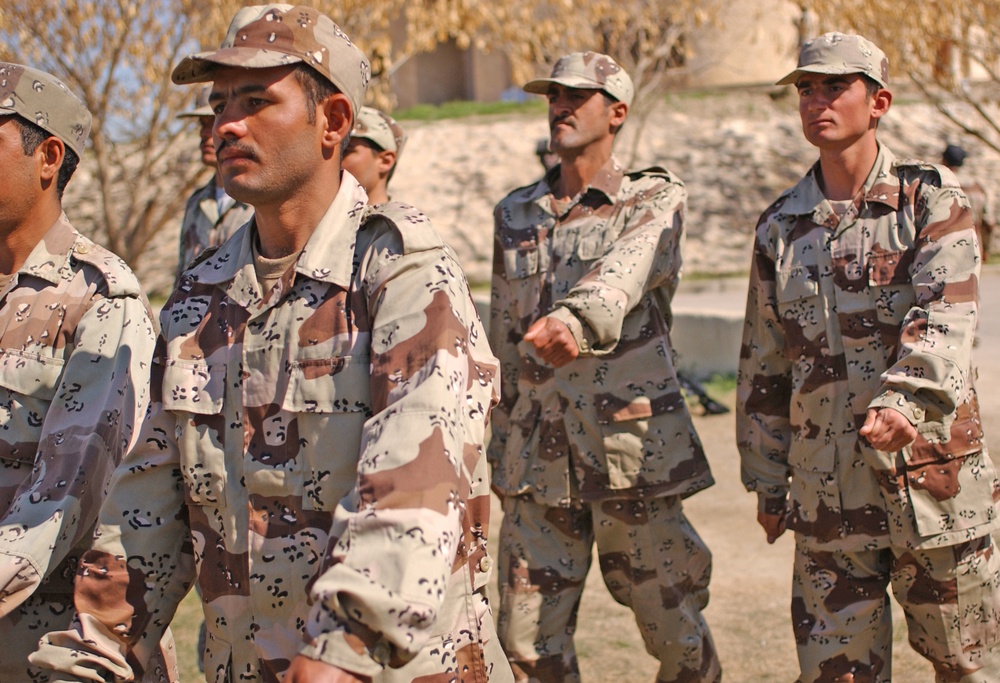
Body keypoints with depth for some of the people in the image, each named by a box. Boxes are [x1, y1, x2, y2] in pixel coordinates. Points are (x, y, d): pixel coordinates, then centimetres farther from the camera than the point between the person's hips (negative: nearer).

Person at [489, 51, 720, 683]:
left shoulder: (656, 200, -1)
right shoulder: (515, 216, 13)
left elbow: (623, 273, -24)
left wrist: (574, 320, -46)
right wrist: (501, 450, 14)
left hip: (633, 447, -4)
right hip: (539, 458, 4)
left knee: (674, 630, 6)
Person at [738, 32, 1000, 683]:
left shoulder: (933, 199, -1)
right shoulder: (780, 227, 9)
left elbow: (944, 321, -15)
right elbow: (763, 363, 13)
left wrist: (903, 403, -33)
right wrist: (766, 480, 13)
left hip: (932, 477, -3)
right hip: (827, 491, 3)